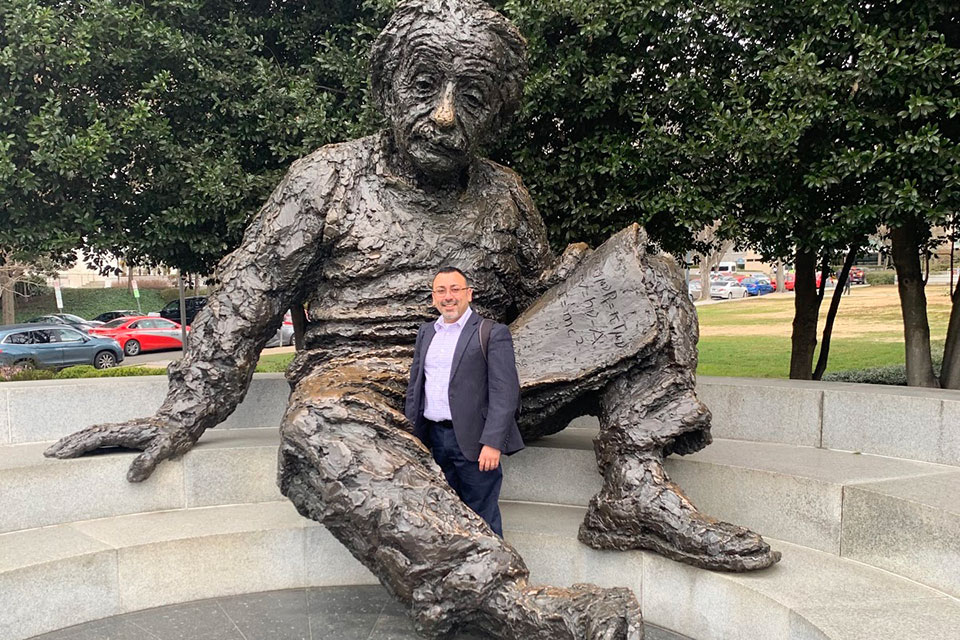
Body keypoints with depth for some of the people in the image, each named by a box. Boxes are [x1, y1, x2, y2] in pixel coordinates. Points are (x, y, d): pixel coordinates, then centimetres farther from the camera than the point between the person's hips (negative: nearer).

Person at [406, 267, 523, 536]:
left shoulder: (492, 333, -7)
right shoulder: (426, 332, 13)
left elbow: (505, 392, -13)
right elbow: (414, 385, 18)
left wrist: (492, 443, -20)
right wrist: (409, 433, 13)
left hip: (473, 441, -6)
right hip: (434, 438, 6)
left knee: (482, 519, 2)